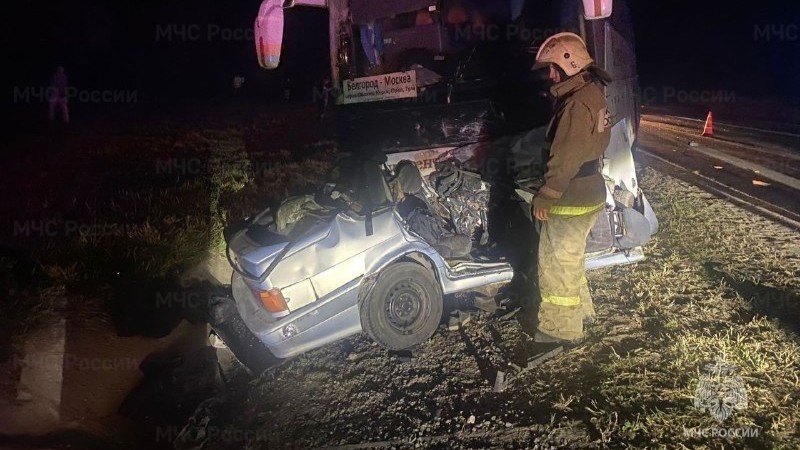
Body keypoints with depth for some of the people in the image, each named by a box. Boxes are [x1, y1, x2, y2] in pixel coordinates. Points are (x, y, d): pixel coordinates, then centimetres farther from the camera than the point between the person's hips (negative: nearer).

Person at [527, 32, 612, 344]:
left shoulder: (578, 104, -24)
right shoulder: (591, 92, 9)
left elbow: (565, 160, -25)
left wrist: (544, 198, -17)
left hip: (570, 202, -10)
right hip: (588, 194, 10)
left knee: (558, 262, 3)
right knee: (569, 258, 25)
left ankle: (561, 327, 16)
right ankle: (580, 309, 41)